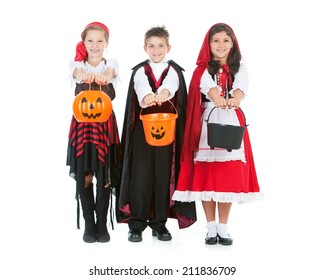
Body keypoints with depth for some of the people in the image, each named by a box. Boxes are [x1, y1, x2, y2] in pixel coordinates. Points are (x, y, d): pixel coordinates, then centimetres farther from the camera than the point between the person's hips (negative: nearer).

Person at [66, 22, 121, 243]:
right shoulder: (78, 64, 5)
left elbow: (111, 73, -22)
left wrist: (105, 75, -48)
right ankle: (89, 225, 14)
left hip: (105, 124, 0)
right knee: (84, 174, 1)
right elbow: (77, 72, -22)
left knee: (105, 174, 0)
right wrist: (83, 75, -48)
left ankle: (102, 224, 14)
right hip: (82, 123, 1)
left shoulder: (111, 64, 4)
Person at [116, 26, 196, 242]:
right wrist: (147, 96, -41)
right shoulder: (140, 71, 6)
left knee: (164, 175, 2)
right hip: (142, 127, 0)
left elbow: (171, 84, -18)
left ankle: (159, 223, 15)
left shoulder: (174, 71, 7)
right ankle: (137, 224, 9)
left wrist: (164, 92, -42)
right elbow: (141, 85, -17)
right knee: (141, 174, -2)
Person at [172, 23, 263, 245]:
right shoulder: (203, 69, 4)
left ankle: (223, 228, 14)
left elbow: (242, 86, -14)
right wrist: (217, 99, -41)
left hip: (232, 123, 1)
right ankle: (211, 227, 12)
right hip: (208, 123, -1)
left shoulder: (239, 67, 9)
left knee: (230, 176, 2)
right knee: (206, 175, -1)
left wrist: (235, 99, -37)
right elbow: (208, 86, -18)